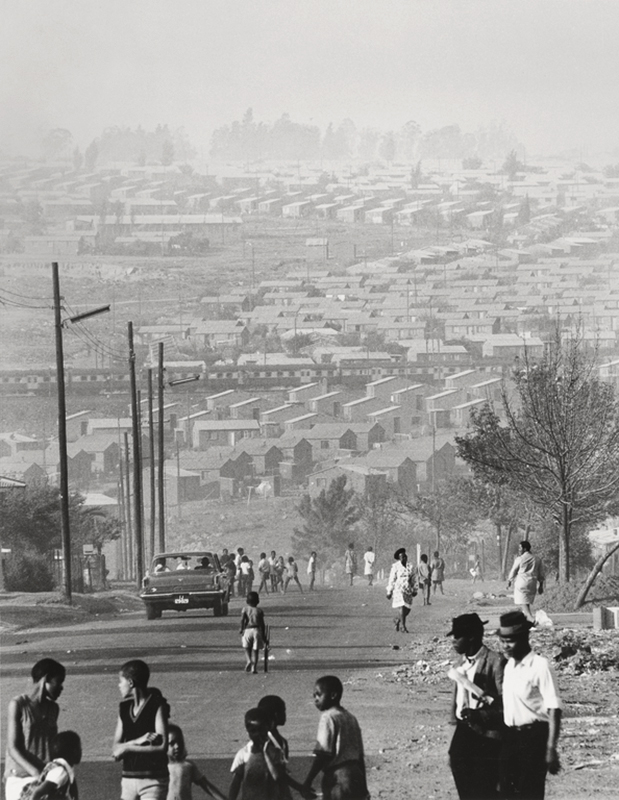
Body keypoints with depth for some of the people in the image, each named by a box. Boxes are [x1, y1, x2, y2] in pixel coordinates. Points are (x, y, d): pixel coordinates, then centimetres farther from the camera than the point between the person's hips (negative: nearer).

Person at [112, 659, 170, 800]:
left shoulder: (157, 706, -6)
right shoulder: (124, 708, 10)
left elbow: (162, 746, -15)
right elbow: (116, 751, 6)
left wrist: (127, 748, -11)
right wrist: (137, 742, -13)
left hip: (152, 780, -5)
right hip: (128, 778, 5)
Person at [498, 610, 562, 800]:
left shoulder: (540, 666, -13)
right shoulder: (509, 666, 10)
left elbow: (554, 710, -16)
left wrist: (551, 750, -20)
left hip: (534, 736, -7)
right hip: (510, 736, 7)